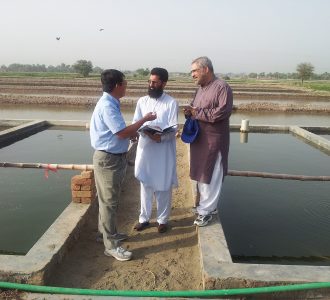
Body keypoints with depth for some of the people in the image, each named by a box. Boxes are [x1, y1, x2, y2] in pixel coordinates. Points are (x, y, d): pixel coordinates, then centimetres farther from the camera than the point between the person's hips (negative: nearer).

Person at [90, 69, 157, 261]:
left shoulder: (111, 103, 11)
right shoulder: (107, 106, -21)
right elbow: (122, 133, -24)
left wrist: (133, 133, 7)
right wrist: (144, 119, -15)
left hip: (115, 157, 10)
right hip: (108, 159, -10)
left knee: (110, 200, 21)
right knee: (109, 201, -1)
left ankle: (107, 232, 37)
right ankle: (111, 245, 9)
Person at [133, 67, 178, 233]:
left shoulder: (171, 103, -5)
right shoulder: (142, 101, 6)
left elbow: (173, 129, -10)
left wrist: (161, 136, -30)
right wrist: (148, 133, -22)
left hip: (164, 151, -3)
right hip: (145, 148, 3)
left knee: (163, 187, 7)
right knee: (145, 185, 13)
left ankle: (162, 219, 25)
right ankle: (144, 218, 28)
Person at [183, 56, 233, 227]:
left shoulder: (222, 87, -11)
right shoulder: (200, 89, 16)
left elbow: (223, 112, -22)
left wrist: (197, 113, -17)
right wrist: (189, 111, -3)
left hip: (214, 141, -8)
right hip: (198, 139, 8)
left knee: (211, 177, 0)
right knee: (200, 174, 14)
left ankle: (206, 211, 11)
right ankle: (207, 204, 28)